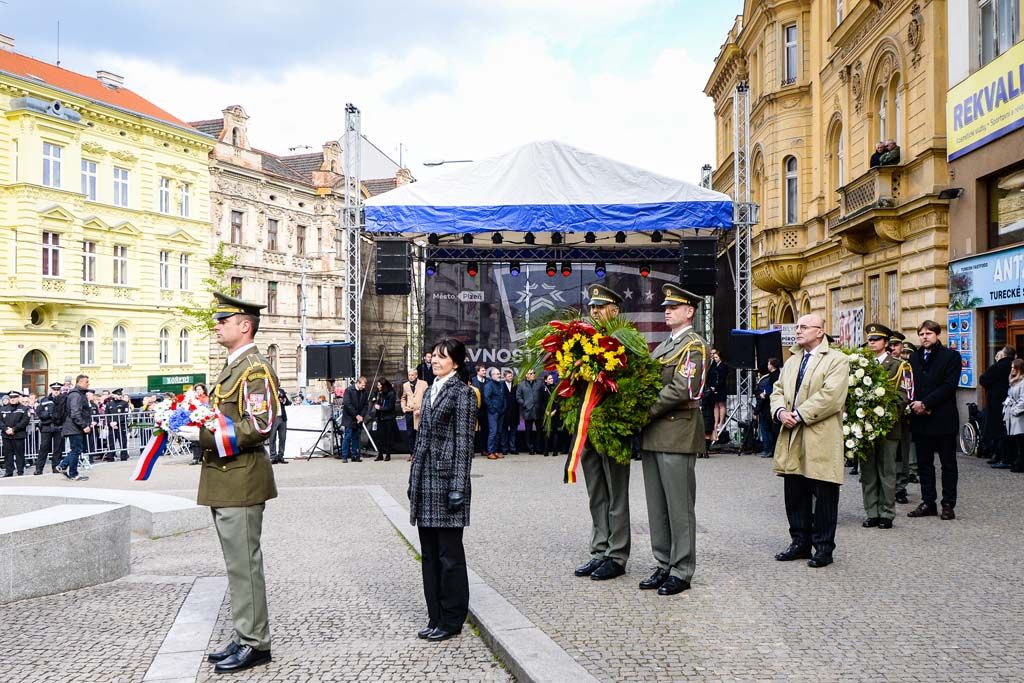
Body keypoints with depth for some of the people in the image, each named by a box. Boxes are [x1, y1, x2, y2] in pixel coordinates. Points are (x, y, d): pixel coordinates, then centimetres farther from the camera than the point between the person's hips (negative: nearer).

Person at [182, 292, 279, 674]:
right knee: (238, 563, 15)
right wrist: (199, 424, 10)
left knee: (244, 564, -3)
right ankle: (245, 638, 24)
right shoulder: (233, 366, 18)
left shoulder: (256, 369, -14)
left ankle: (254, 644, 7)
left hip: (241, 480, -10)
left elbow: (260, 425, -22)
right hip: (224, 480, 10)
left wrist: (205, 435, -21)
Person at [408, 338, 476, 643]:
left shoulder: (462, 392, -7)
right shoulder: (431, 391, 16)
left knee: (449, 553, 0)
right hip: (425, 477, 8)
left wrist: (458, 486, -16)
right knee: (429, 552, 12)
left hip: (446, 477, -8)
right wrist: (414, 480, 16)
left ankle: (452, 620, 12)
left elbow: (464, 441, -11)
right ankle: (435, 616, 22)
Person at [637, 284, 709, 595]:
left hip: (677, 434, -8)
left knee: (679, 506, -1)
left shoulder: (694, 345, -7)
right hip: (653, 436, 9)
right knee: (657, 507, 12)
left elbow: (681, 389, -18)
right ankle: (665, 566, 21)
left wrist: (646, 410, -14)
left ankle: (682, 572, 7)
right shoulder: (663, 345, 21)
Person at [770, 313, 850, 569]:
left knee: (824, 496, 1)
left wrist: (799, 415, -17)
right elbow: (778, 391, 15)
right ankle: (800, 543, 23)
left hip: (821, 439, -7)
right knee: (794, 495, 11)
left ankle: (823, 547, 11)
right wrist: (780, 411, -6)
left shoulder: (837, 360, -5)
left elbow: (830, 396, -17)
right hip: (791, 437, 7)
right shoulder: (792, 361, 19)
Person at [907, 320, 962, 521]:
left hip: (943, 419, -4)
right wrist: (915, 405, -9)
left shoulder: (951, 356, -2)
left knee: (948, 464, 4)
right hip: (920, 419, 5)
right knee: (924, 464, 9)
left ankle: (948, 504, 10)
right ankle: (928, 502, 17)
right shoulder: (914, 357, 11)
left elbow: (950, 385, -11)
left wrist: (925, 403, -16)